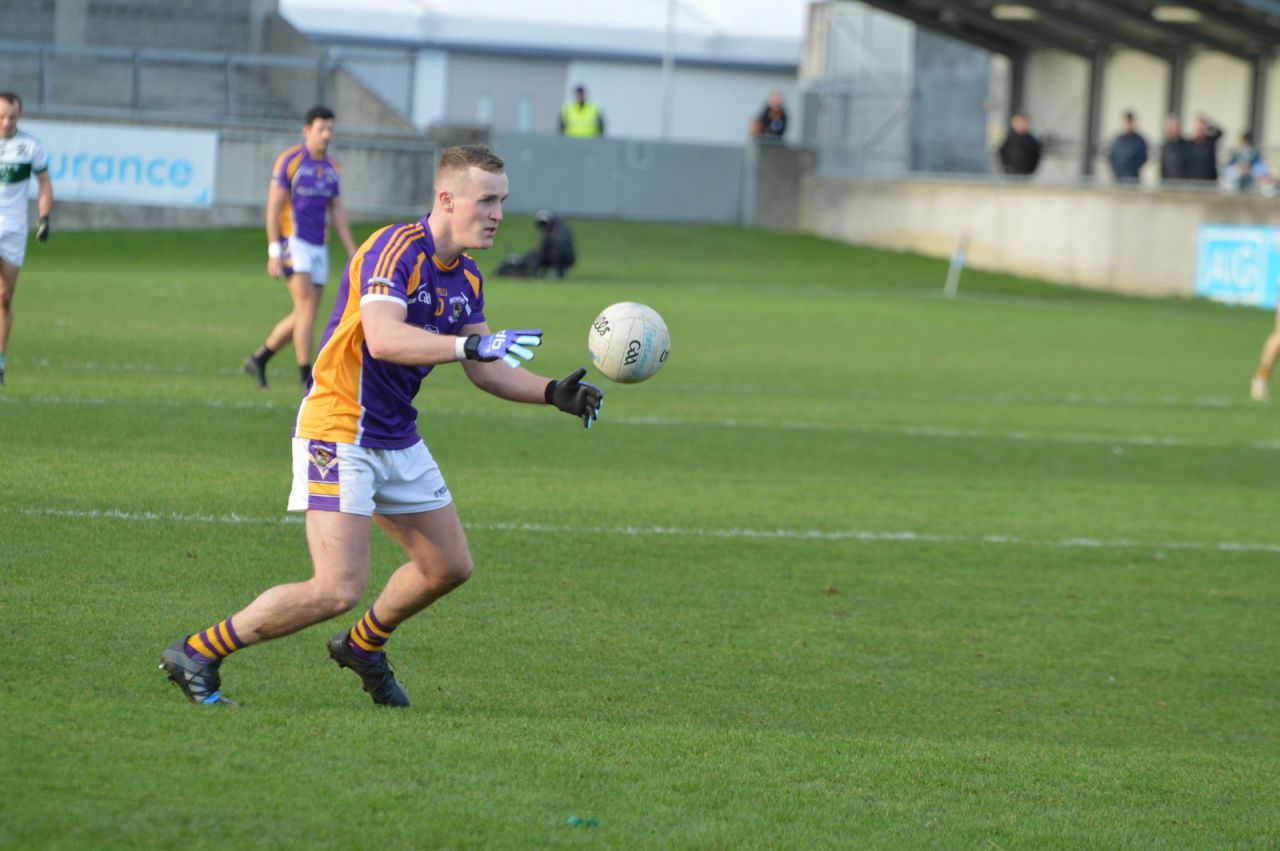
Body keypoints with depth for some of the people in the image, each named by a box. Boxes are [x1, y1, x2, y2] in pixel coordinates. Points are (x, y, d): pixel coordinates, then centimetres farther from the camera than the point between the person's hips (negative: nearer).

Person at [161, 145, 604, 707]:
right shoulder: (395, 251, -20)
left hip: (398, 439, 9)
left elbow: (484, 369, 14)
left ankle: (363, 647, 39)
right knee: (338, 590, -17)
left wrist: (553, 393, 0)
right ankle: (196, 654, -5)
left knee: (449, 567, 16)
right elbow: (383, 337, -36)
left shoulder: (466, 279, 8)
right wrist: (474, 344, -42)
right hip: (338, 434, -9)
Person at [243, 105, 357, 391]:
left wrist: (352, 252, 11)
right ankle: (307, 378, -13)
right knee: (307, 306, -16)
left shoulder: (330, 167, 12)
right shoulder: (289, 161, -9)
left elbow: (337, 210, 17)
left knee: (305, 315, 7)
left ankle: (259, 359, 23)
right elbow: (273, 206, -10)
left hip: (319, 247, 7)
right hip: (293, 242, -7)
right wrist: (274, 252, -16)